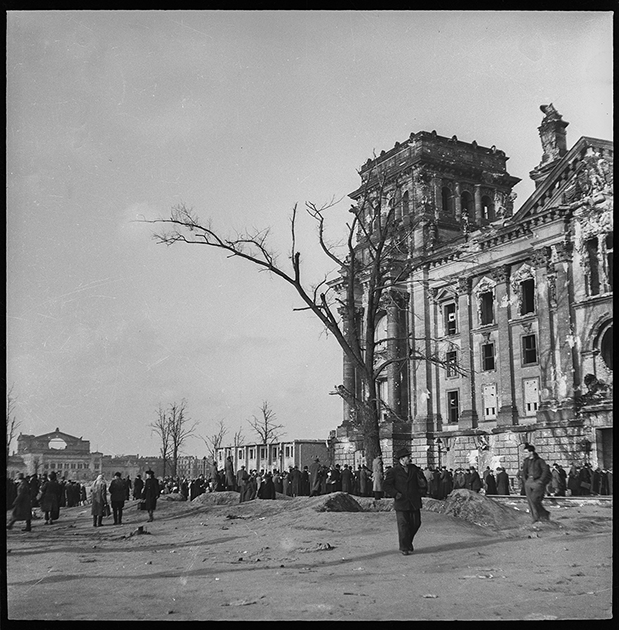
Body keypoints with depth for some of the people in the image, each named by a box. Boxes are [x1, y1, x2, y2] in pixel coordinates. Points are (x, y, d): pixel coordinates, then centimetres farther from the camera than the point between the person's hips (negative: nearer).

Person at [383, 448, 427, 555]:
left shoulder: (414, 469, 9)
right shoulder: (393, 471, -5)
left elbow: (421, 482, 19)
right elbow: (386, 486, -6)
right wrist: (395, 494, -14)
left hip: (414, 502, 5)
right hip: (401, 502, -5)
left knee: (416, 523, 7)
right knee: (403, 525, -2)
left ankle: (408, 542, 31)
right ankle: (404, 548, 9)